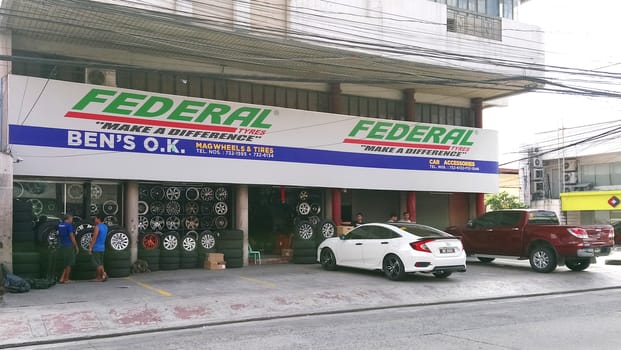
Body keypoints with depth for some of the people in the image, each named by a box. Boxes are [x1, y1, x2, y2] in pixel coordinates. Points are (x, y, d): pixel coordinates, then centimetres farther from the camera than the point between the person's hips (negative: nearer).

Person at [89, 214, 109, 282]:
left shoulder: (97, 227, -14)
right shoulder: (105, 227, 10)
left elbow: (94, 238, -17)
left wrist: (90, 247, -15)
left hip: (96, 248, -8)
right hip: (102, 247, 8)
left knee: (97, 263, -4)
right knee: (100, 263, 13)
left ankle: (104, 274, -16)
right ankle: (98, 276, 13)